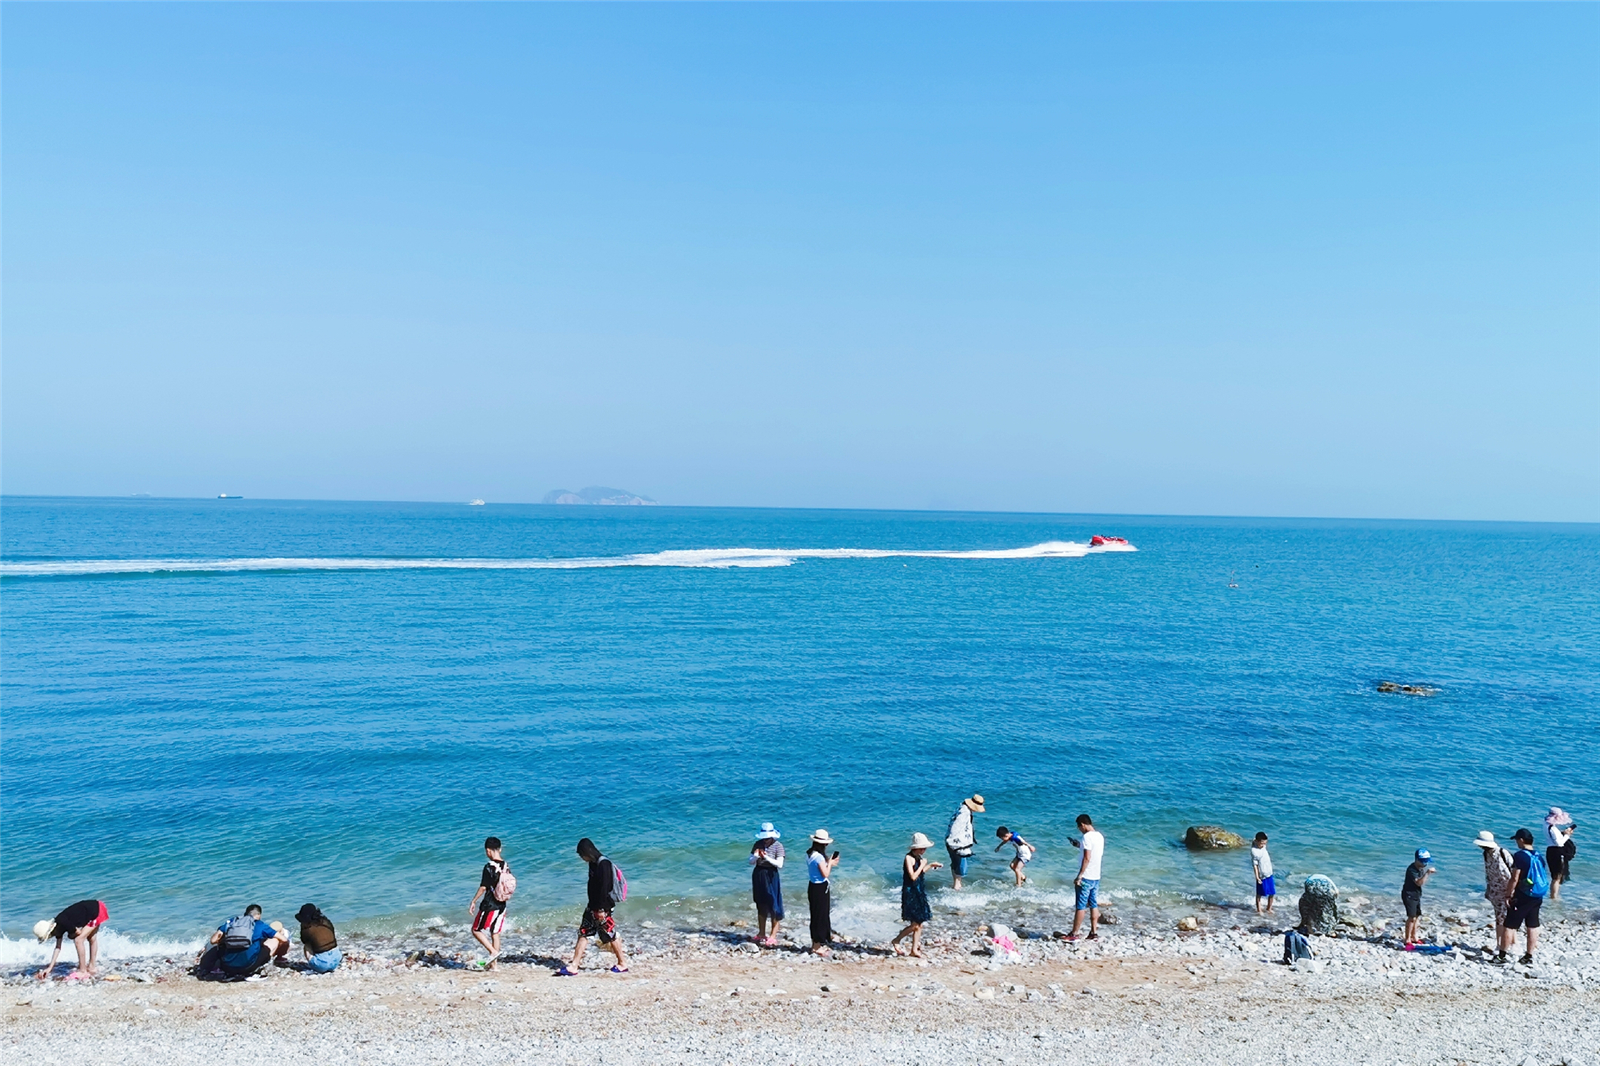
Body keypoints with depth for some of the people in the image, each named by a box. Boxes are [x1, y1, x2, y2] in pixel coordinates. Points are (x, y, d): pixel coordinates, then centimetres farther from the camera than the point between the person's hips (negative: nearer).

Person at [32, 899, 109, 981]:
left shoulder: (63, 923, -25)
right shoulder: (57, 926, 2)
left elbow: (78, 932, -15)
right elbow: (58, 947, 10)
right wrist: (49, 968, 10)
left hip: (97, 909, -9)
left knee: (78, 940, -10)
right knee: (91, 938, 22)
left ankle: (83, 971, -4)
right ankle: (91, 968, 36)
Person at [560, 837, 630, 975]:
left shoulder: (604, 864, -19)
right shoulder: (593, 864, 10)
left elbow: (604, 888, -22)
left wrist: (601, 909, -23)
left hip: (603, 907, -9)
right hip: (593, 906, 9)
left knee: (610, 935, 1)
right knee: (583, 933, 5)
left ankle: (623, 963, 15)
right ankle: (574, 966, 5)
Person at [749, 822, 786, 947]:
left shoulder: (778, 846, -9)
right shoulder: (758, 844, 2)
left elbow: (780, 864, -16)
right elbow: (751, 862, 2)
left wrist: (767, 858, -27)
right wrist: (756, 857, -19)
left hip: (771, 877, -4)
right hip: (758, 876, 4)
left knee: (774, 907, -4)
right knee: (761, 907, 14)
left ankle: (773, 935, 1)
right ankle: (761, 934, 24)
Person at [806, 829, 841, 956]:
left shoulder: (809, 854, 5)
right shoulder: (819, 856, -23)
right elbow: (825, 874, -20)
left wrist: (829, 863, 8)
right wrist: (830, 864, -5)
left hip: (813, 887, 9)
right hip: (820, 888, -9)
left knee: (816, 915, 19)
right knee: (821, 916, 2)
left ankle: (815, 943, 30)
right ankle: (817, 945, 10)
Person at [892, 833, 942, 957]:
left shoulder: (918, 858, 8)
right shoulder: (909, 858, -17)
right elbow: (913, 876, -23)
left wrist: (931, 865, 21)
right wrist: (922, 865, -15)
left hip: (919, 892, 9)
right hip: (911, 893, -9)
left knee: (919, 923, 9)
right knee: (915, 924, -7)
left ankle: (915, 949, 17)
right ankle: (896, 941, 10)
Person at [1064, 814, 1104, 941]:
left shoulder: (1087, 836, -17)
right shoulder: (1100, 836, 10)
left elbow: (1087, 858, -22)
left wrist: (1079, 876, -19)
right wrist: (1080, 846, 24)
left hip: (1086, 877, -8)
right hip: (1096, 877, 8)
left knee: (1080, 906, -3)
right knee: (1094, 905, 13)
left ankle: (1074, 934, 1)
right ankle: (1094, 932, 14)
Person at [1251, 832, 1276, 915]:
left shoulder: (1263, 846, -2)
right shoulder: (1254, 851, -21)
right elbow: (1255, 865, -18)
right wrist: (1257, 877, -19)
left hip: (1269, 874, 7)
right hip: (1262, 876, -7)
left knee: (1272, 893, 13)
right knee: (1259, 894, 8)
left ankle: (1269, 909, 31)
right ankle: (1259, 910, 23)